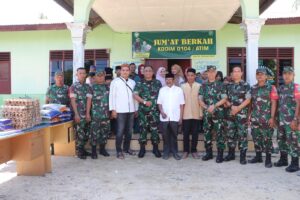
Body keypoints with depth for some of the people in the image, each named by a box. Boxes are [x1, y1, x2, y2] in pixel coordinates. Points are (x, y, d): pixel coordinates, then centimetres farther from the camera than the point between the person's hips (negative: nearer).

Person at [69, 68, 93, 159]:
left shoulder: (88, 87, 9)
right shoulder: (73, 86, -1)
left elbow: (89, 100, 0)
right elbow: (73, 101, -8)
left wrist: (88, 113, -9)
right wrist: (76, 114, -15)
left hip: (86, 113, 4)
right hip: (78, 114, -4)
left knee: (86, 133, 7)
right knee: (80, 133, -3)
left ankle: (82, 149, 23)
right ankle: (79, 152, 10)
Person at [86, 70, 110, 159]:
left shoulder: (107, 87, 11)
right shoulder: (92, 87, 1)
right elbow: (89, 100, -2)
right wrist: (88, 113, -6)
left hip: (106, 114, 4)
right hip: (95, 114, -4)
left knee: (105, 131, 8)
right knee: (95, 132, -2)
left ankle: (102, 149, 23)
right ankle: (94, 151, 10)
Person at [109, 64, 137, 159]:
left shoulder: (132, 82, 11)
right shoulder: (115, 81, -1)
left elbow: (135, 96, 14)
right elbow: (112, 96, -3)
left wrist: (136, 109, 13)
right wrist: (113, 109, -8)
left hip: (131, 110, 4)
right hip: (120, 110, -4)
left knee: (129, 130, 11)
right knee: (120, 131, -3)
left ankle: (126, 148, 26)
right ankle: (119, 151, 8)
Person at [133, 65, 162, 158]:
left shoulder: (157, 83, 8)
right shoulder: (139, 83, 3)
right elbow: (135, 95, -6)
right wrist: (144, 102, -16)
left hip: (154, 110, 1)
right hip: (143, 110, 0)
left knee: (155, 129, 3)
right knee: (143, 128, 5)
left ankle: (155, 148, 15)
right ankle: (142, 148, 15)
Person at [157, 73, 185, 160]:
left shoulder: (179, 90, 1)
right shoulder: (162, 90, 6)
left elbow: (181, 104, 2)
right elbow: (159, 103, 8)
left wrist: (181, 117, -1)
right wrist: (162, 112, -8)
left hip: (175, 117, -1)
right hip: (164, 117, 1)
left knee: (174, 135, 6)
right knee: (165, 135, 6)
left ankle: (174, 152, 17)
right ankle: (166, 152, 17)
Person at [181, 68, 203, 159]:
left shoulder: (199, 86, -1)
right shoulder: (183, 86, 2)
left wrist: (201, 113, -1)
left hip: (196, 113, 0)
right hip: (186, 114, 1)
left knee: (195, 133, 7)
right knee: (186, 133, 6)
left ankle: (194, 150, 18)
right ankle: (186, 151, 17)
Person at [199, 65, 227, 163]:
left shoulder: (220, 85, 1)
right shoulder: (203, 85, 9)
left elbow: (224, 99, -5)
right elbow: (200, 99, 6)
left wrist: (214, 106, -16)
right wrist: (206, 107, -10)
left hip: (218, 113, -3)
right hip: (206, 113, 3)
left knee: (219, 133, -2)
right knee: (207, 133, 8)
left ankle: (220, 154, 5)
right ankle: (208, 153, 19)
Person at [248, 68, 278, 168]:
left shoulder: (271, 88, -3)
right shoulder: (253, 88, 11)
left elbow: (274, 103, -7)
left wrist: (272, 117, -14)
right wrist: (249, 115, 9)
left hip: (266, 119, -5)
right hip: (254, 118, 5)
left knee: (267, 139, 0)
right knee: (256, 138, 11)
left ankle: (268, 159, 10)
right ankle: (258, 157, 24)